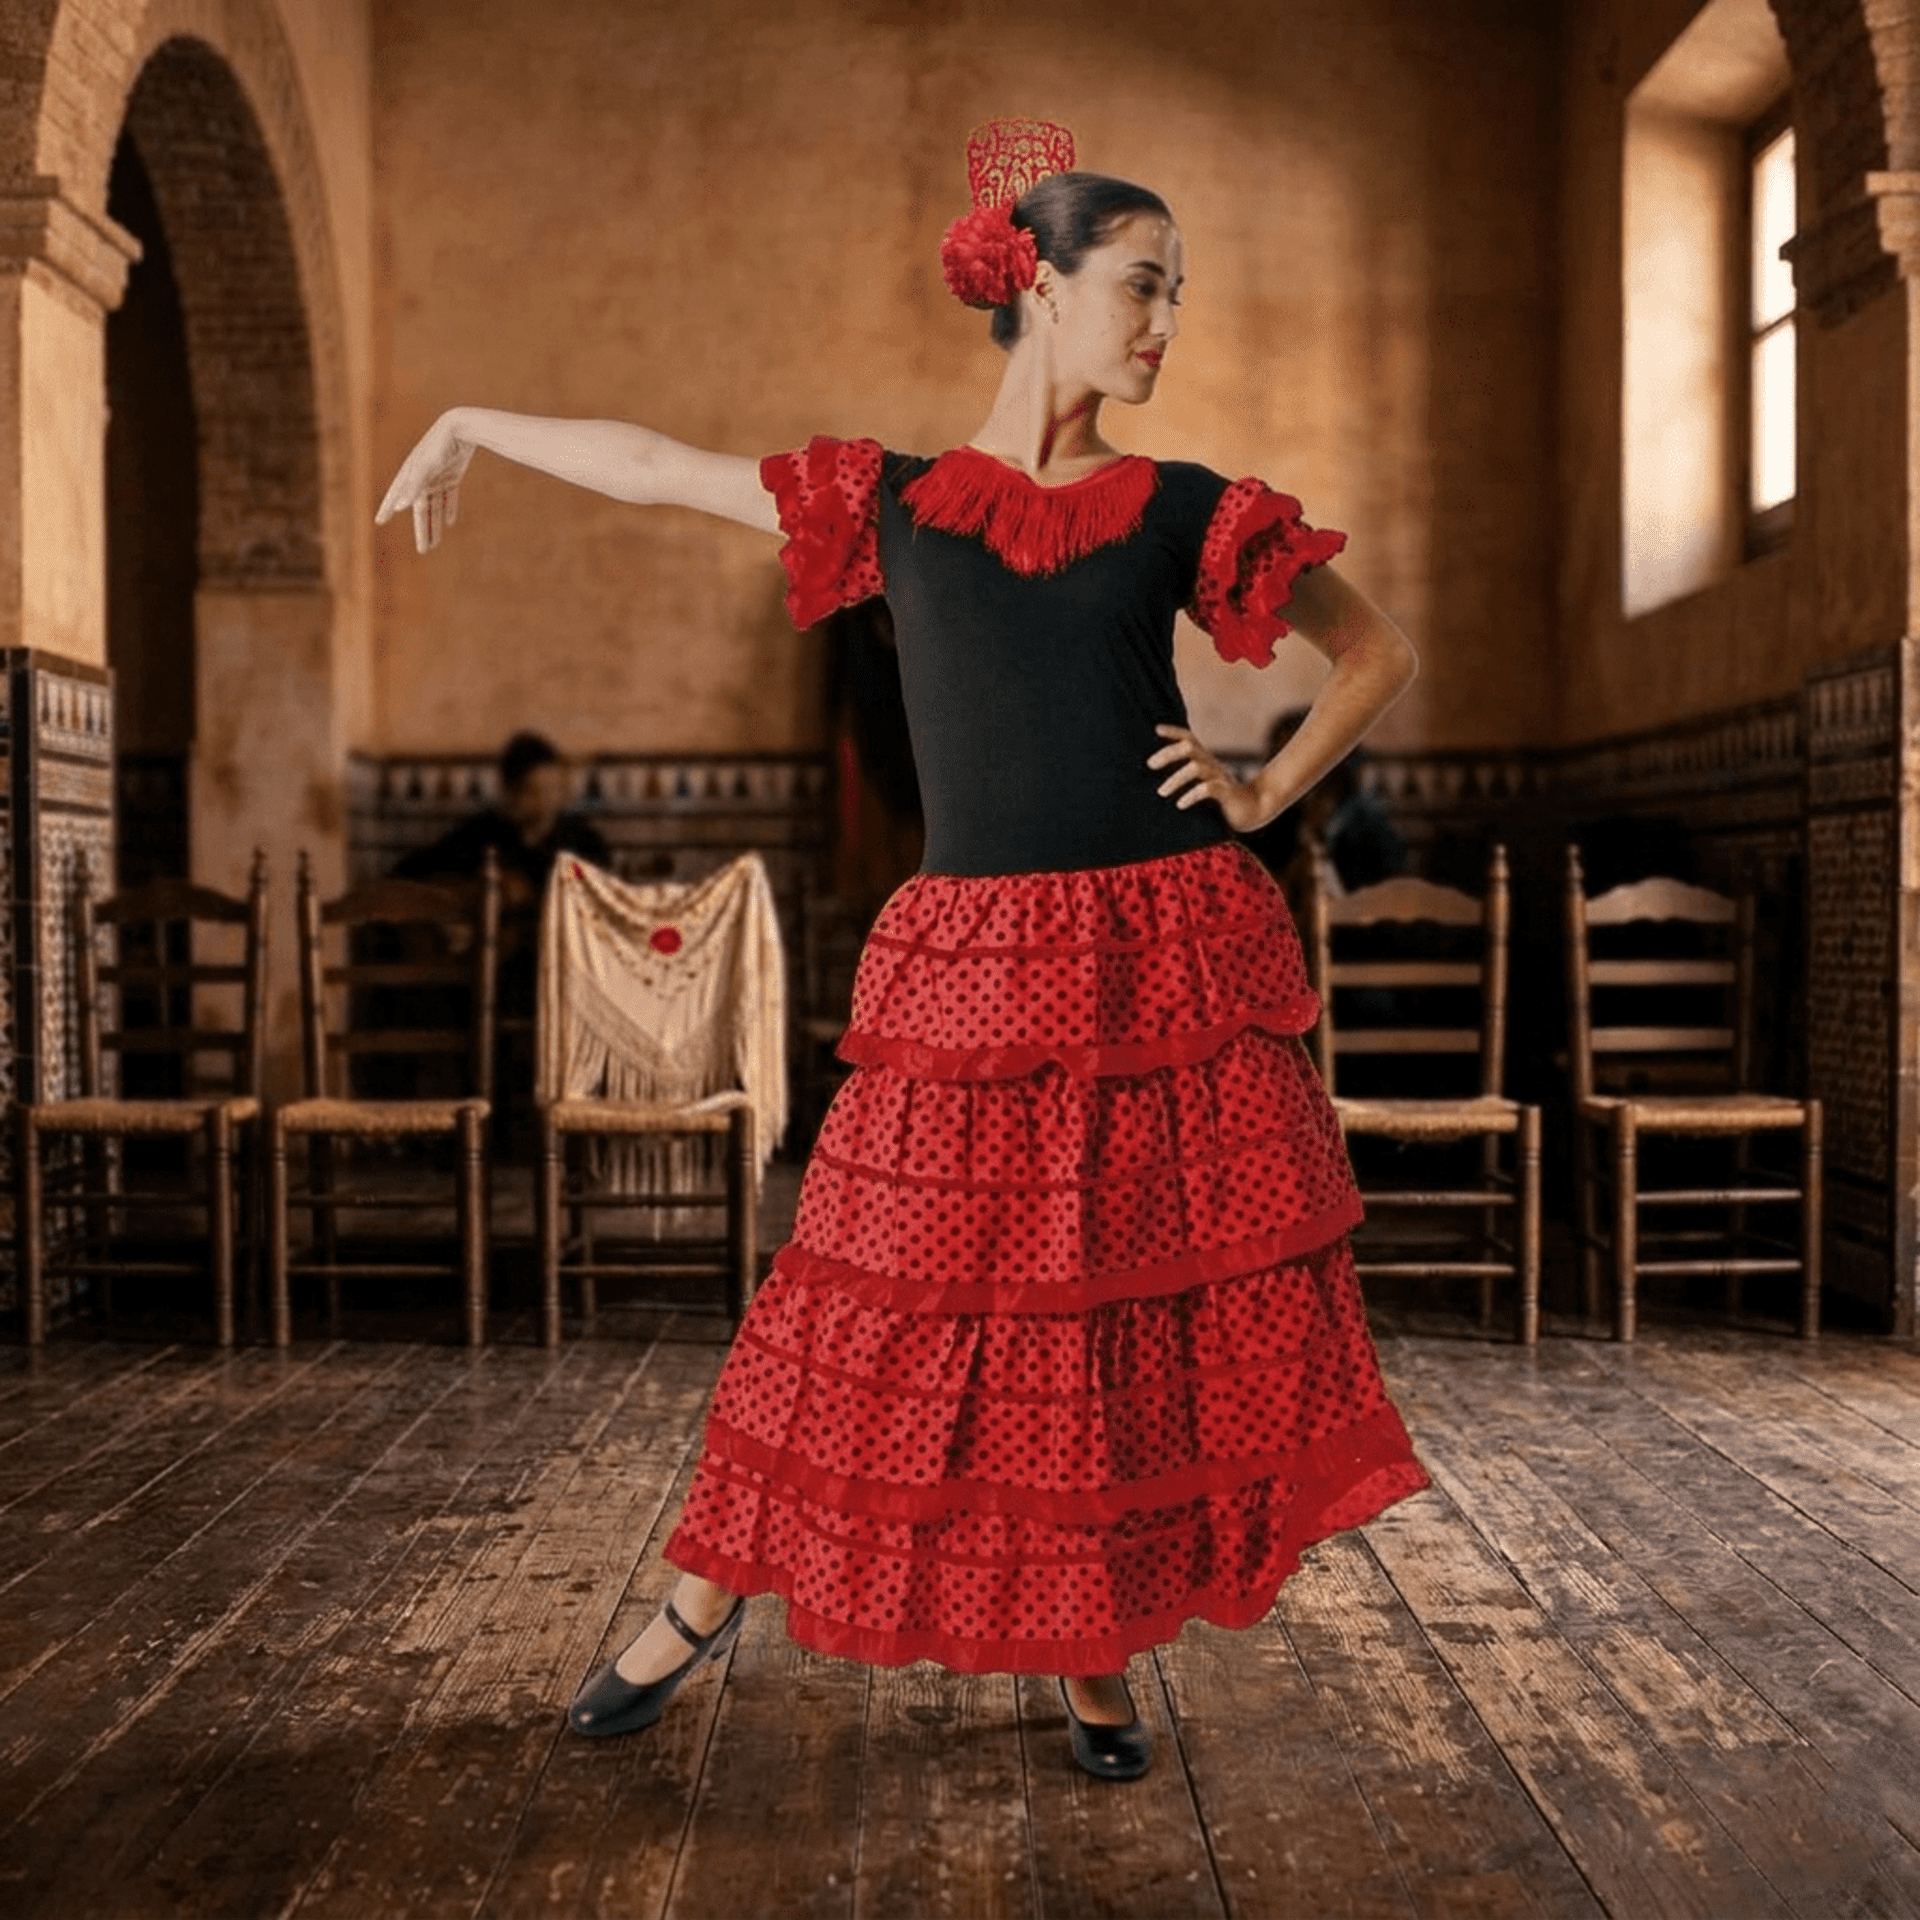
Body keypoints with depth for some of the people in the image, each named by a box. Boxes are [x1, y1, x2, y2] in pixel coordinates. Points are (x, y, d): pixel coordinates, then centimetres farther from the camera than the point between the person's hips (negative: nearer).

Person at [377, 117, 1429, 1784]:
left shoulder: (1181, 512, 7)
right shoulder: (892, 503, 6)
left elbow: (1379, 650, 16)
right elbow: (653, 463, 16)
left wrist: (1271, 793, 5)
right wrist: (473, 424, 27)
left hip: (1172, 965, 1)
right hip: (973, 974, -1)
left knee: (1159, 1311, 4)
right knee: (907, 1306, 3)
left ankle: (1098, 1653, 25)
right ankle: (707, 1602, 24)